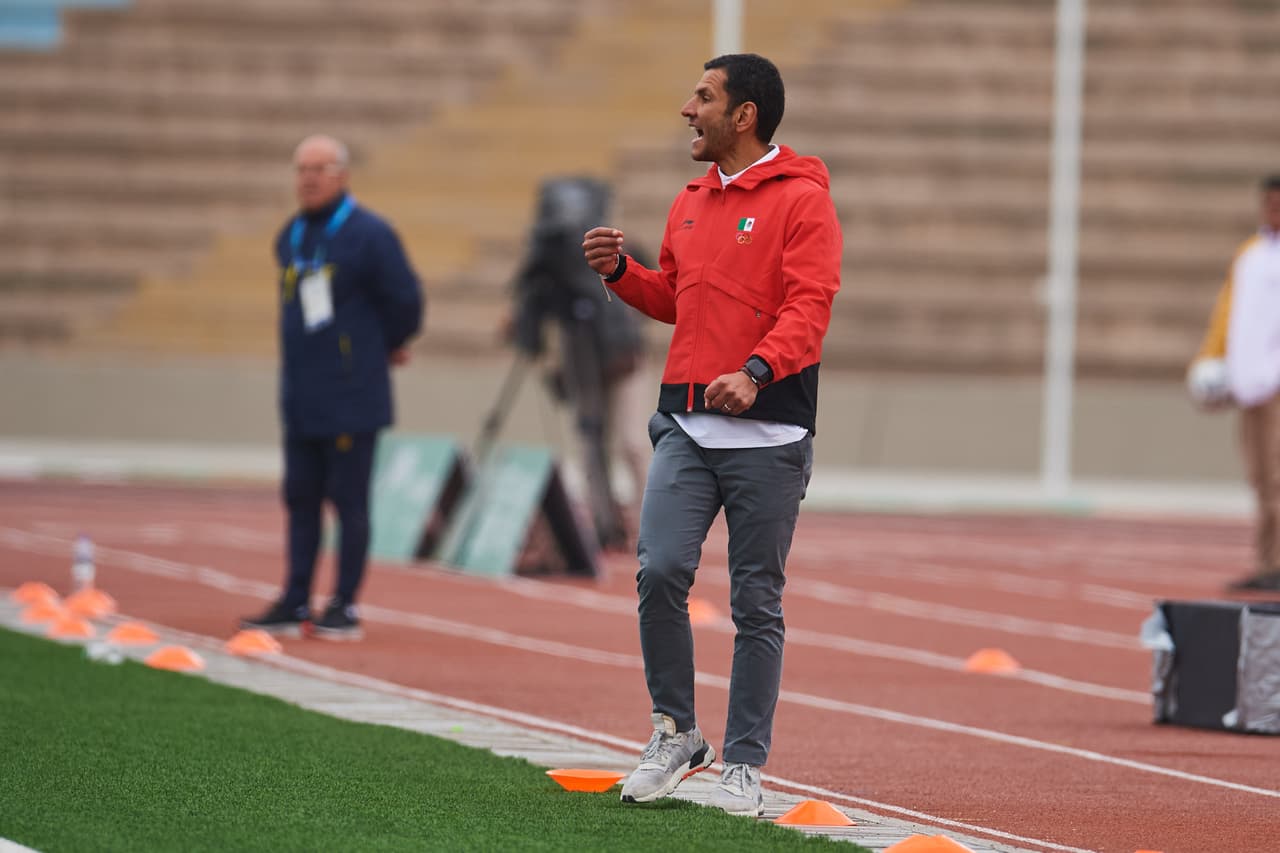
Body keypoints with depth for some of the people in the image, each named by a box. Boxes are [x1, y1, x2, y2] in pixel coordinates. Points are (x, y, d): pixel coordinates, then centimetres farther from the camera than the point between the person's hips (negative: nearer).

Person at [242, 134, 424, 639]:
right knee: (301, 499, 9)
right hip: (300, 398, 7)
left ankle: (345, 608, 0)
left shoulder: (368, 234, -10)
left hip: (351, 400, -7)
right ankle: (295, 604, 14)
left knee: (349, 500, -3)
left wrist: (388, 347, 8)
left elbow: (404, 300, -8)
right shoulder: (290, 238, 12)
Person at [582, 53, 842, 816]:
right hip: (687, 426, 5)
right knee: (660, 572, -9)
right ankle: (676, 734, 7)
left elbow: (809, 307, -16)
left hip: (769, 436, -5)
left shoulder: (802, 201, -6)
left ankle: (745, 765, 8)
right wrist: (621, 270, 9)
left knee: (757, 603, 1)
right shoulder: (691, 203, 16)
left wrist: (756, 370, -31)